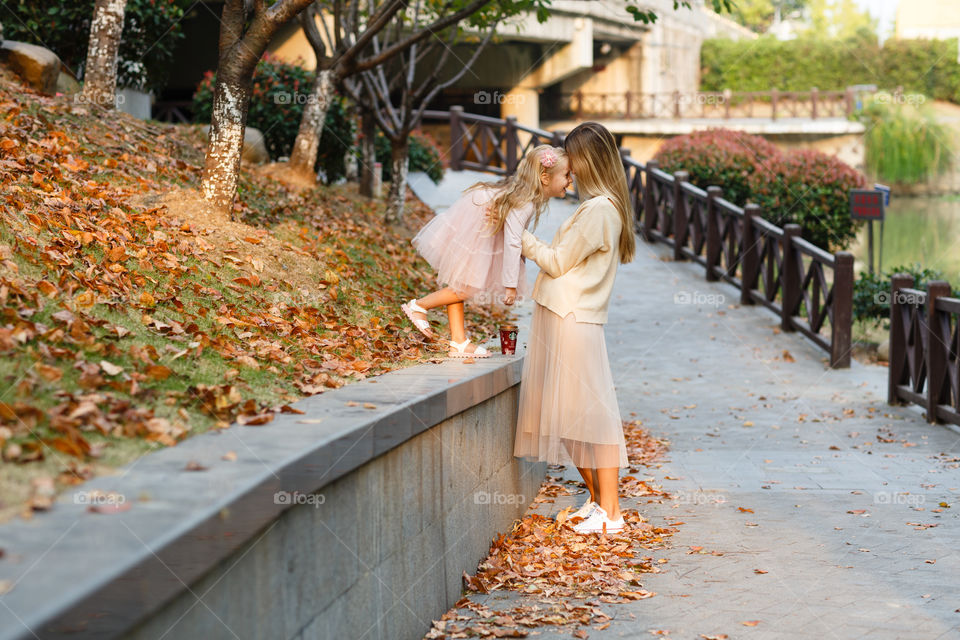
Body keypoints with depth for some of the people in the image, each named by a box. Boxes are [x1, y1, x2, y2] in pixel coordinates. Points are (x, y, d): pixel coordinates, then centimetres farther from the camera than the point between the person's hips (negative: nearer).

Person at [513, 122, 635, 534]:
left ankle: (610, 512, -1)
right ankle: (598, 499, 21)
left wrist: (523, 239, 1)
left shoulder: (598, 209, -17)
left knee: (590, 411, -5)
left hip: (574, 322, -10)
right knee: (572, 413, 13)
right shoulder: (605, 205, 14)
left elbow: (558, 262, -12)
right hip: (561, 318, 10)